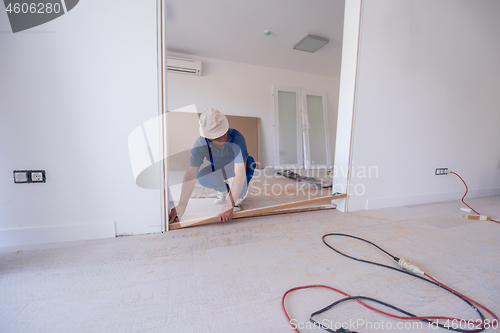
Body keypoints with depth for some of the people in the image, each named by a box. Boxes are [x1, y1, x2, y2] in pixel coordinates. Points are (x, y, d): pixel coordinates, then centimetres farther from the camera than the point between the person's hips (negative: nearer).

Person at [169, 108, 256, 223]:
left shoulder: (236, 138, -40)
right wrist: (181, 205, -38)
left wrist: (229, 205, -52)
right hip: (219, 170, 3)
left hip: (237, 167, -3)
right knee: (202, 177, -26)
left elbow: (240, 173, -46)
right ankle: (223, 189, 9)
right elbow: (191, 174, -32)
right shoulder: (200, 144, -29)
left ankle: (241, 193, -8)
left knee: (249, 162, -36)